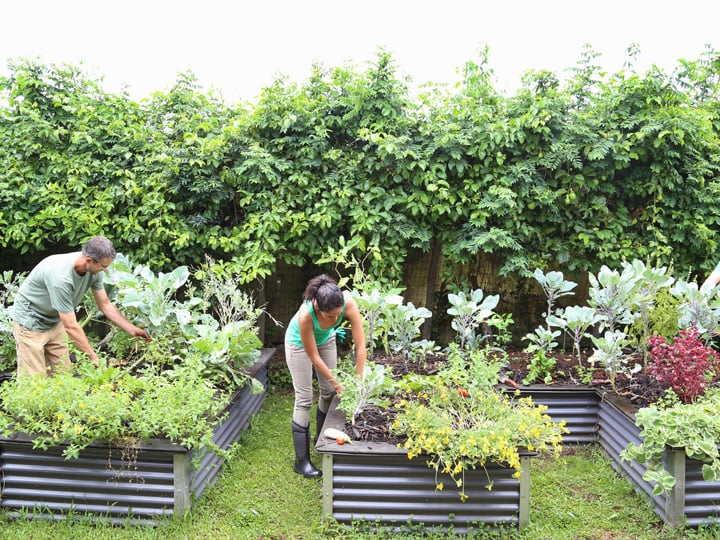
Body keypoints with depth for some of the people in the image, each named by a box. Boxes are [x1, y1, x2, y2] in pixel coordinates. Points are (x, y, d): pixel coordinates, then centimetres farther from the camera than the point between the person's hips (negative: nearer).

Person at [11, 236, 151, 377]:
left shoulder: (94, 269, -15)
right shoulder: (61, 276, -36)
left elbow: (106, 305, 0)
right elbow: (71, 327, -30)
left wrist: (132, 329, -4)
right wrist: (94, 358, -25)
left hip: (55, 321, 7)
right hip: (30, 321, -7)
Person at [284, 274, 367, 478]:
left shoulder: (348, 304, -37)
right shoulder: (305, 315, -43)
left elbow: (360, 346, -30)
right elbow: (313, 357, -29)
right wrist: (337, 383, -21)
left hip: (326, 339, 4)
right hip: (299, 343, -4)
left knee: (328, 391, 9)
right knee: (304, 398, -5)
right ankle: (301, 460, 5)